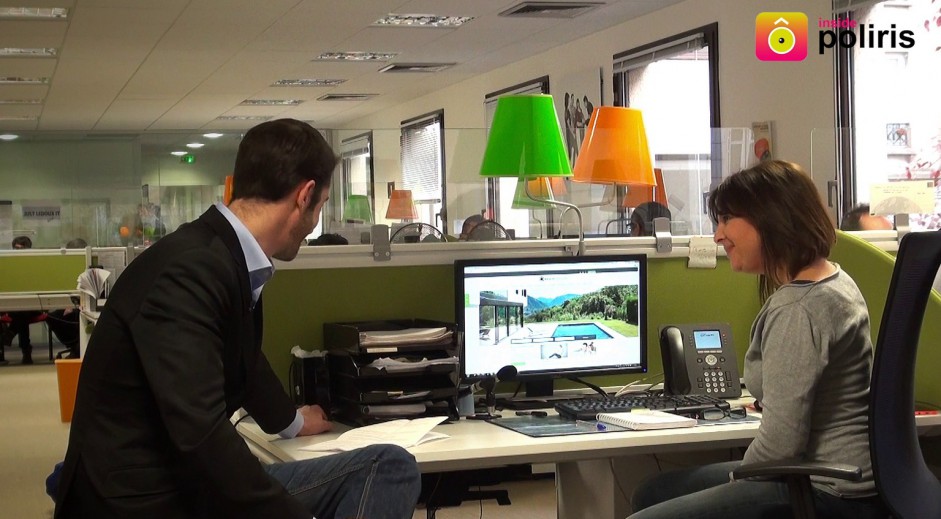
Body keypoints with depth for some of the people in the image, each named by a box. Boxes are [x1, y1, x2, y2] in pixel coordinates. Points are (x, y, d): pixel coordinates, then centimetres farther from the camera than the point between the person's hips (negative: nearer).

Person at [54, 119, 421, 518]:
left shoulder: (229, 261, 8)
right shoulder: (190, 271, -22)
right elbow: (201, 436, -31)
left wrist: (292, 421, 46)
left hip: (191, 483, 10)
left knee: (389, 467, 0)